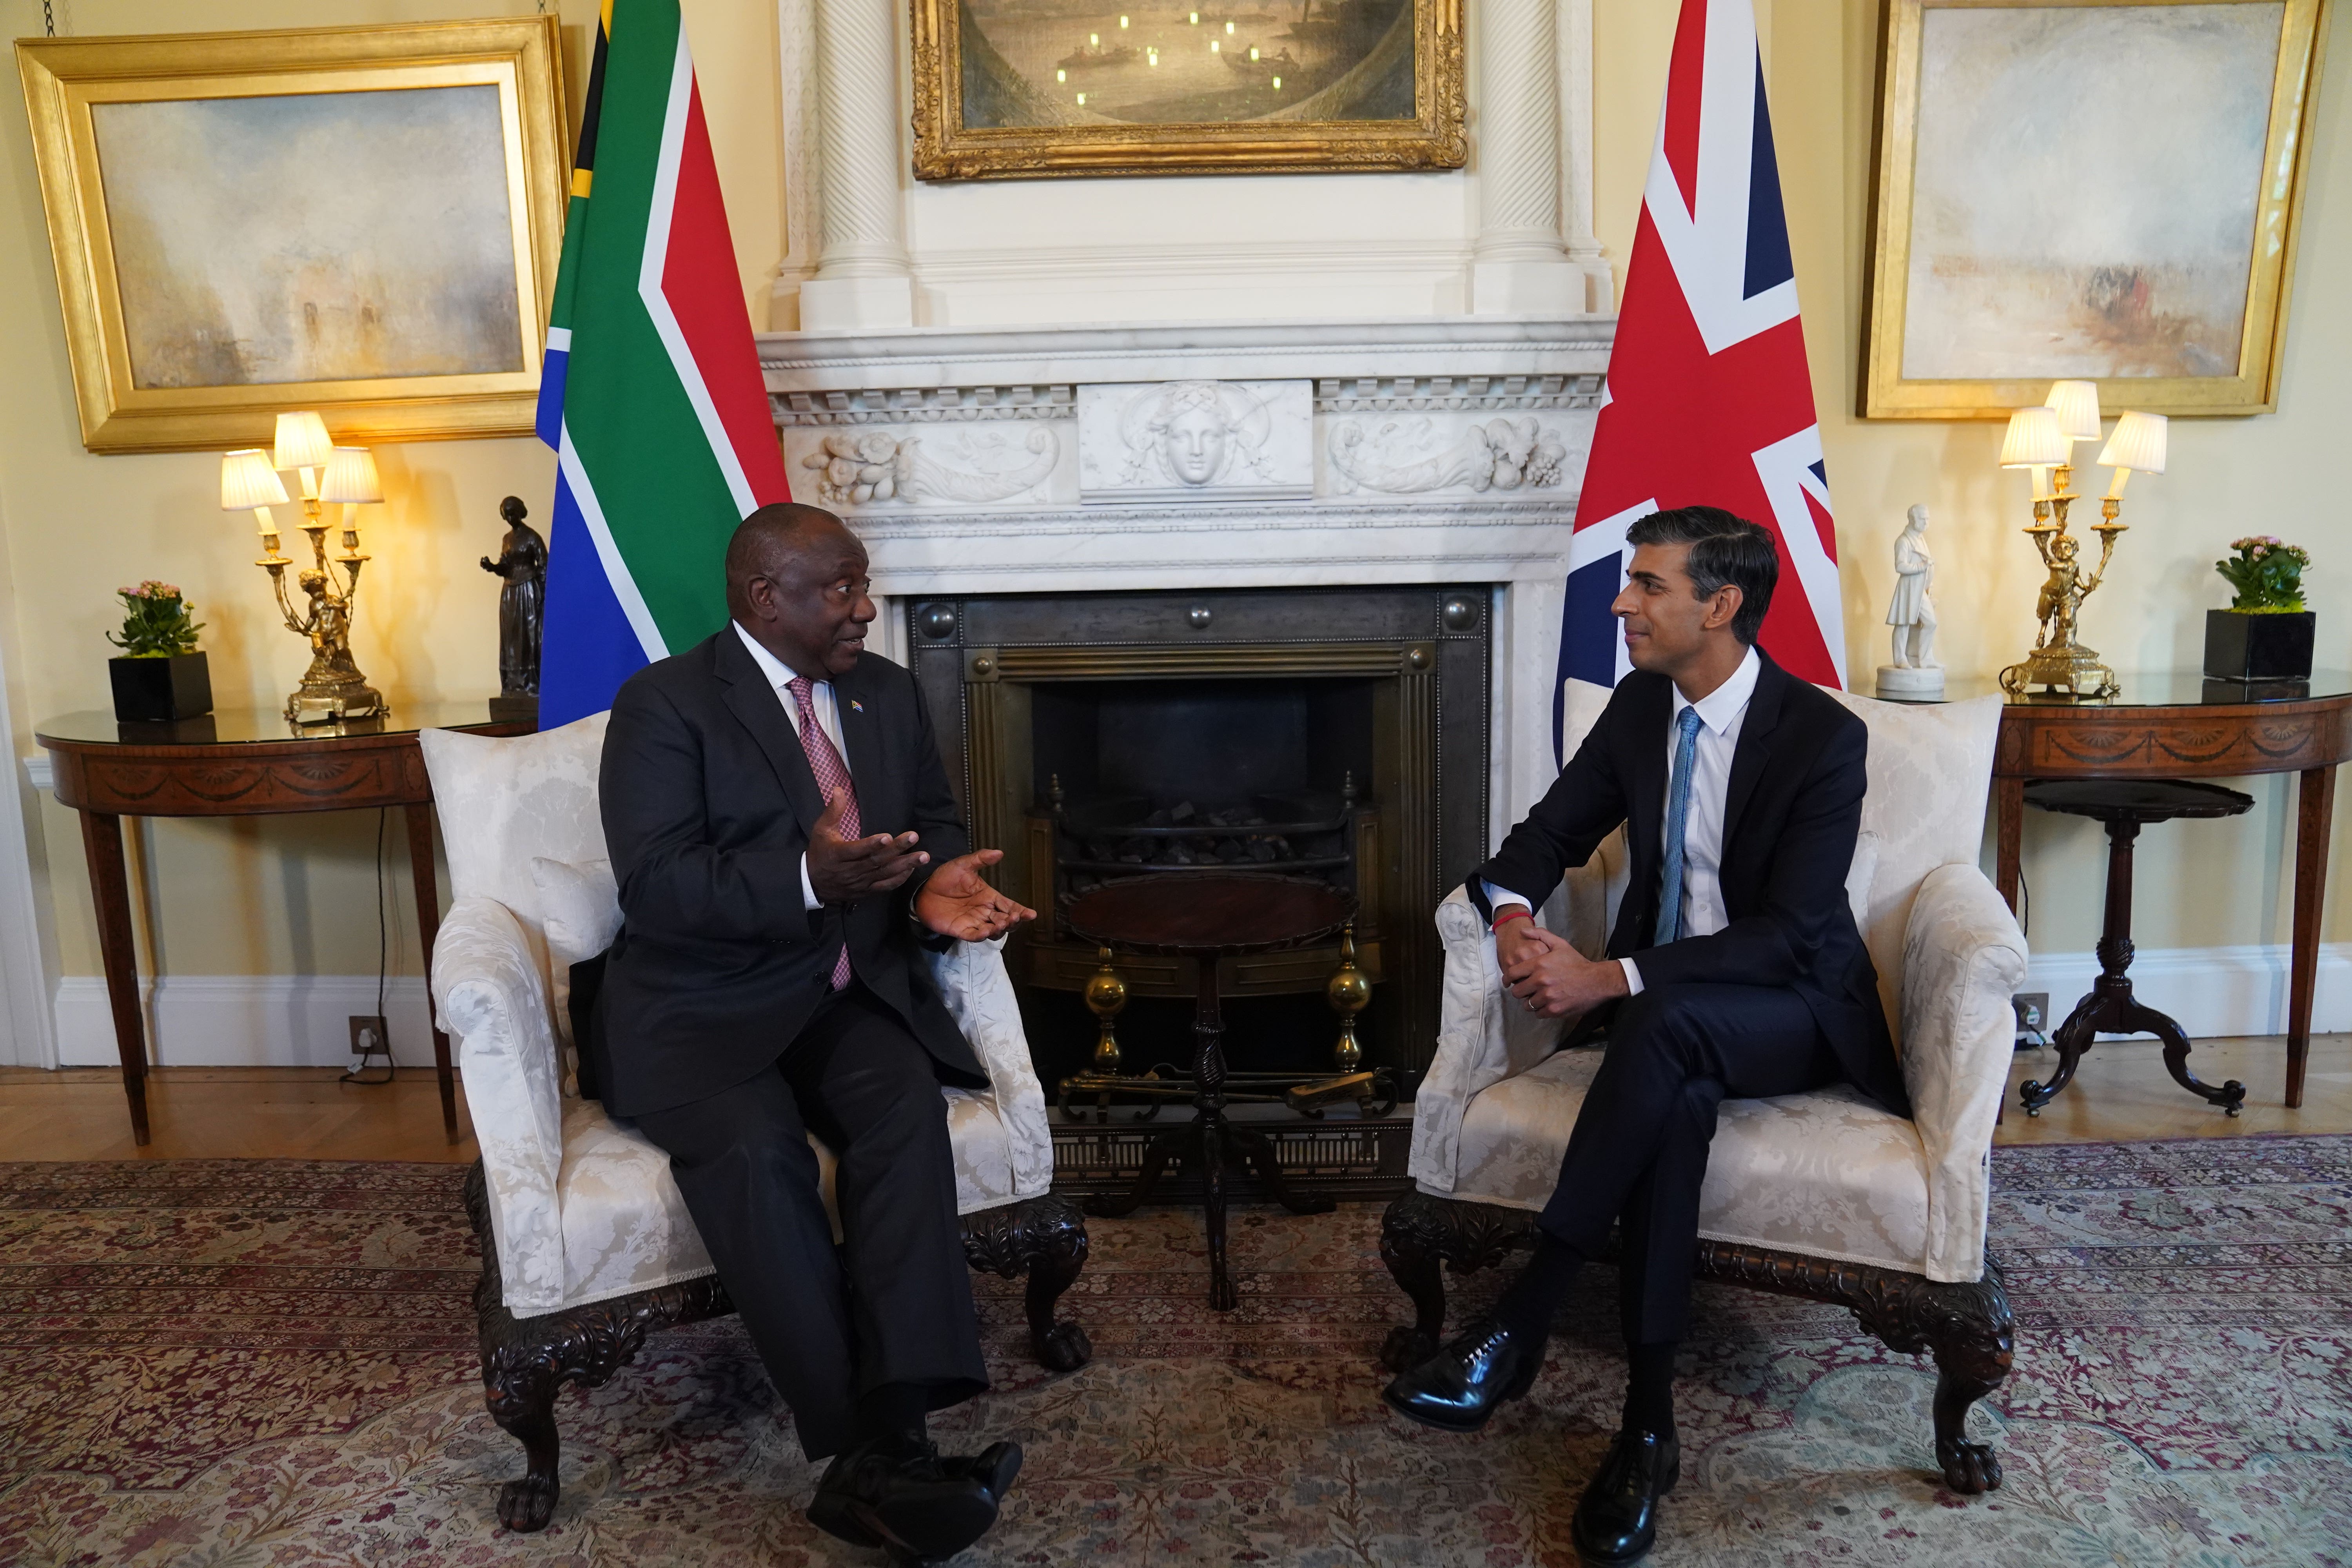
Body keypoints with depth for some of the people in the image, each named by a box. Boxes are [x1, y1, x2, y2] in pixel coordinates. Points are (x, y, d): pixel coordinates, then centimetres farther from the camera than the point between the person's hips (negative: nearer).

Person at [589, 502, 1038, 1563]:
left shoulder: (888, 693, 13)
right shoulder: (664, 705, -5)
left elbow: (934, 825, 18)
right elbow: (656, 884, -15)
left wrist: (935, 886, -7)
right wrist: (806, 881, -31)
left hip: (851, 994, 4)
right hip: (700, 1009, -4)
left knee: (907, 1105, -28)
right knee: (755, 1146, -33)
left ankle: (888, 1443, -32)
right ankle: (873, 1455, -29)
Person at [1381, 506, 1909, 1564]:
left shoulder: (1823, 735, -16)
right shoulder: (1639, 705, 2)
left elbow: (1786, 934, -22)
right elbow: (1551, 832, 6)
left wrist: (1611, 980, -32)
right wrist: (1513, 915, -19)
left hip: (1792, 1012, -3)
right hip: (1665, 1011, 4)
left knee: (1665, 1023, -39)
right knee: (1677, 1096, -34)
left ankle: (1516, 1331, -34)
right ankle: (1648, 1426, -25)